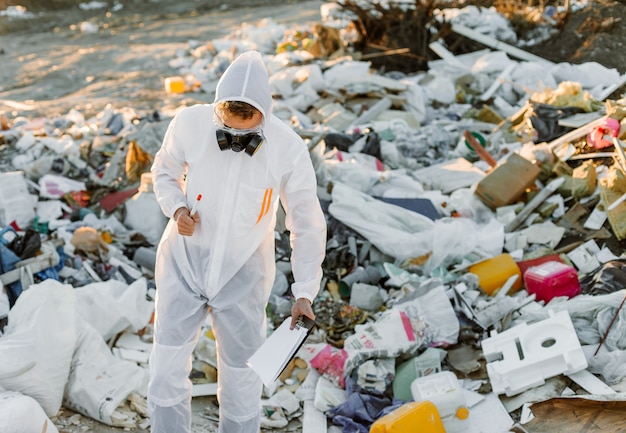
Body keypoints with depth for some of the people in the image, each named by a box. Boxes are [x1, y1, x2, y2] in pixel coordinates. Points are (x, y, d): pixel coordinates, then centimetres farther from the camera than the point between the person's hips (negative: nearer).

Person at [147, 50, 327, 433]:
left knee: (242, 373, 10)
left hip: (242, 275, -1)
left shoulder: (288, 148, -18)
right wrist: (177, 208, -15)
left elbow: (308, 225, -8)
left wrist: (304, 291, -12)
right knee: (167, 369, 6)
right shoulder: (190, 124, -15)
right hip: (184, 262, 1)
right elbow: (164, 171, 6)